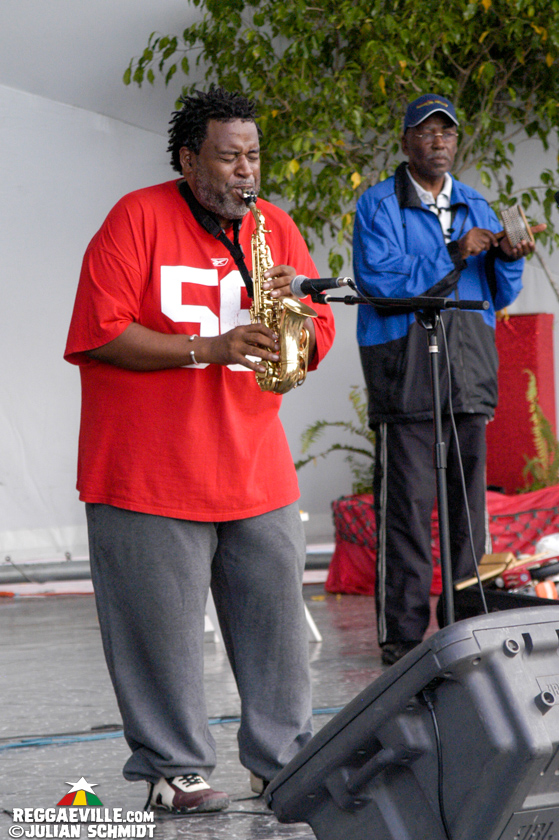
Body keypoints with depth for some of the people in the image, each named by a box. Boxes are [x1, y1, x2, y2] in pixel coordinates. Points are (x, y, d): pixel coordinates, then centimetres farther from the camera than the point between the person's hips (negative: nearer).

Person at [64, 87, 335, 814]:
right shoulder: (137, 219, -4)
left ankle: (284, 761, 16)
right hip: (148, 476, -5)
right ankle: (173, 769, 9)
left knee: (277, 615, 5)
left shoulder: (274, 227, 12)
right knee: (162, 625, -2)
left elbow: (318, 341, 13)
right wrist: (205, 349, -19)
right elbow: (100, 335, -12)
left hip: (256, 473, 5)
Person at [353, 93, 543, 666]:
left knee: (470, 503, 4)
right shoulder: (379, 205, 4)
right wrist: (452, 257, -15)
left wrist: (508, 258, -7)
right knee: (406, 505, -7)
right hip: (405, 376, -5)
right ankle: (402, 635, -4)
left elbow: (499, 296, 15)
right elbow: (377, 280, -11)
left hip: (470, 377, 5)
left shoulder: (475, 207, 19)